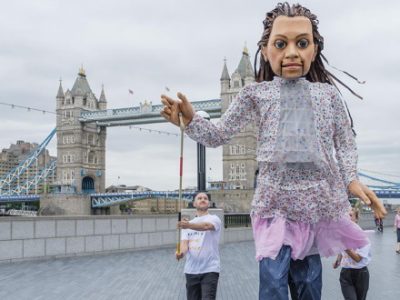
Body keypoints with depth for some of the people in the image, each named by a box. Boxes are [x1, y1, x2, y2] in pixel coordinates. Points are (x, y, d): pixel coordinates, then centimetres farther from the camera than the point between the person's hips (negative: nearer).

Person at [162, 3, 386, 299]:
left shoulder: (328, 93, 5)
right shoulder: (255, 94, 1)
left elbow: (345, 142, 12)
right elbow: (220, 134, 2)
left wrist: (351, 178, -4)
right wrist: (190, 119, -16)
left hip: (318, 199, 2)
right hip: (275, 199, -2)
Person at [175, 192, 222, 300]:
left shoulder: (214, 219, -2)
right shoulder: (187, 224, 14)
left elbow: (206, 226, -26)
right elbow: (184, 243, -1)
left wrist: (188, 225, -45)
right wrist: (181, 252, -25)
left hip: (210, 270, -5)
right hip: (191, 271, 5)